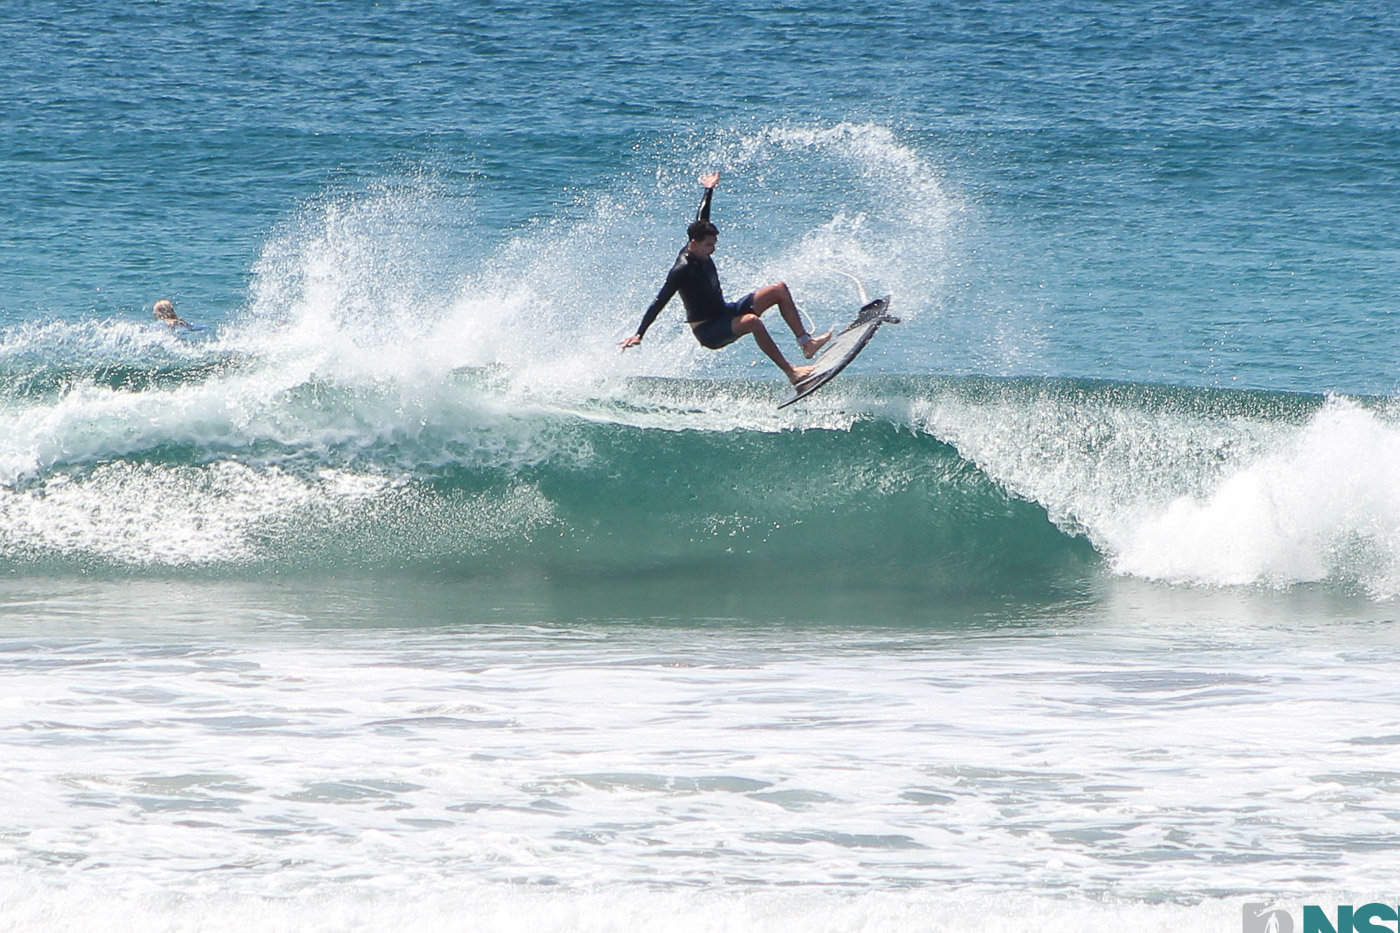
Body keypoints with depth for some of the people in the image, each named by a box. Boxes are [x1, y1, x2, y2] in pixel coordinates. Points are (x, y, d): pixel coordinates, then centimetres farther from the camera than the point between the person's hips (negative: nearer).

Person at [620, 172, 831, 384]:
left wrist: (709, 190, 32)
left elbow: (701, 219, 19)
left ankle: (806, 342, -2)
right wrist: (639, 335, -32)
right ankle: (790, 372, -39)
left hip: (725, 313, 10)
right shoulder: (681, 270, -24)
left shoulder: (700, 252, 0)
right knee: (752, 321, -39)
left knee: (779, 290, 1)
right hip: (708, 331, -10)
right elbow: (659, 303, -26)